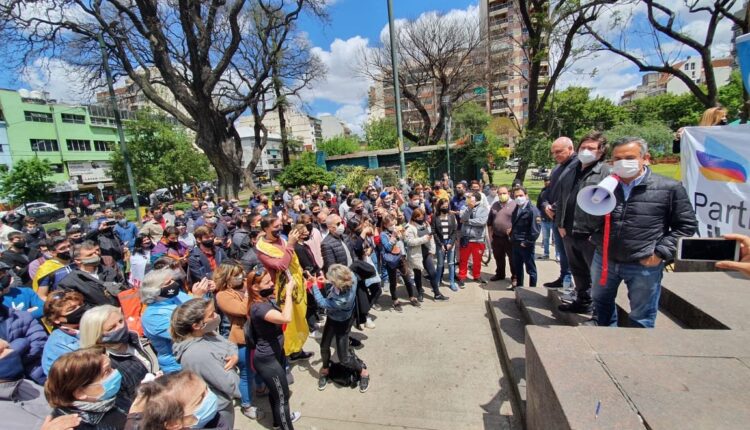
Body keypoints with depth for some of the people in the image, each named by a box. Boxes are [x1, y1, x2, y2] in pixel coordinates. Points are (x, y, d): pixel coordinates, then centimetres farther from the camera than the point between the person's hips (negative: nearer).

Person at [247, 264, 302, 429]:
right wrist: (288, 291, -36)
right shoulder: (258, 307, -30)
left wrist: (287, 292, 1)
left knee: (275, 391, 29)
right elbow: (286, 318, -45)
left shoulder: (267, 299, -1)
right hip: (267, 360, -9)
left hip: (275, 353, 10)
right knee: (283, 396, 6)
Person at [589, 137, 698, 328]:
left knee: (642, 318, 13)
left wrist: (661, 253, -10)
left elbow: (687, 225, -1)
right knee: (601, 302, 23)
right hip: (604, 260, 4)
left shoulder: (669, 188, -7)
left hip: (645, 265, -3)